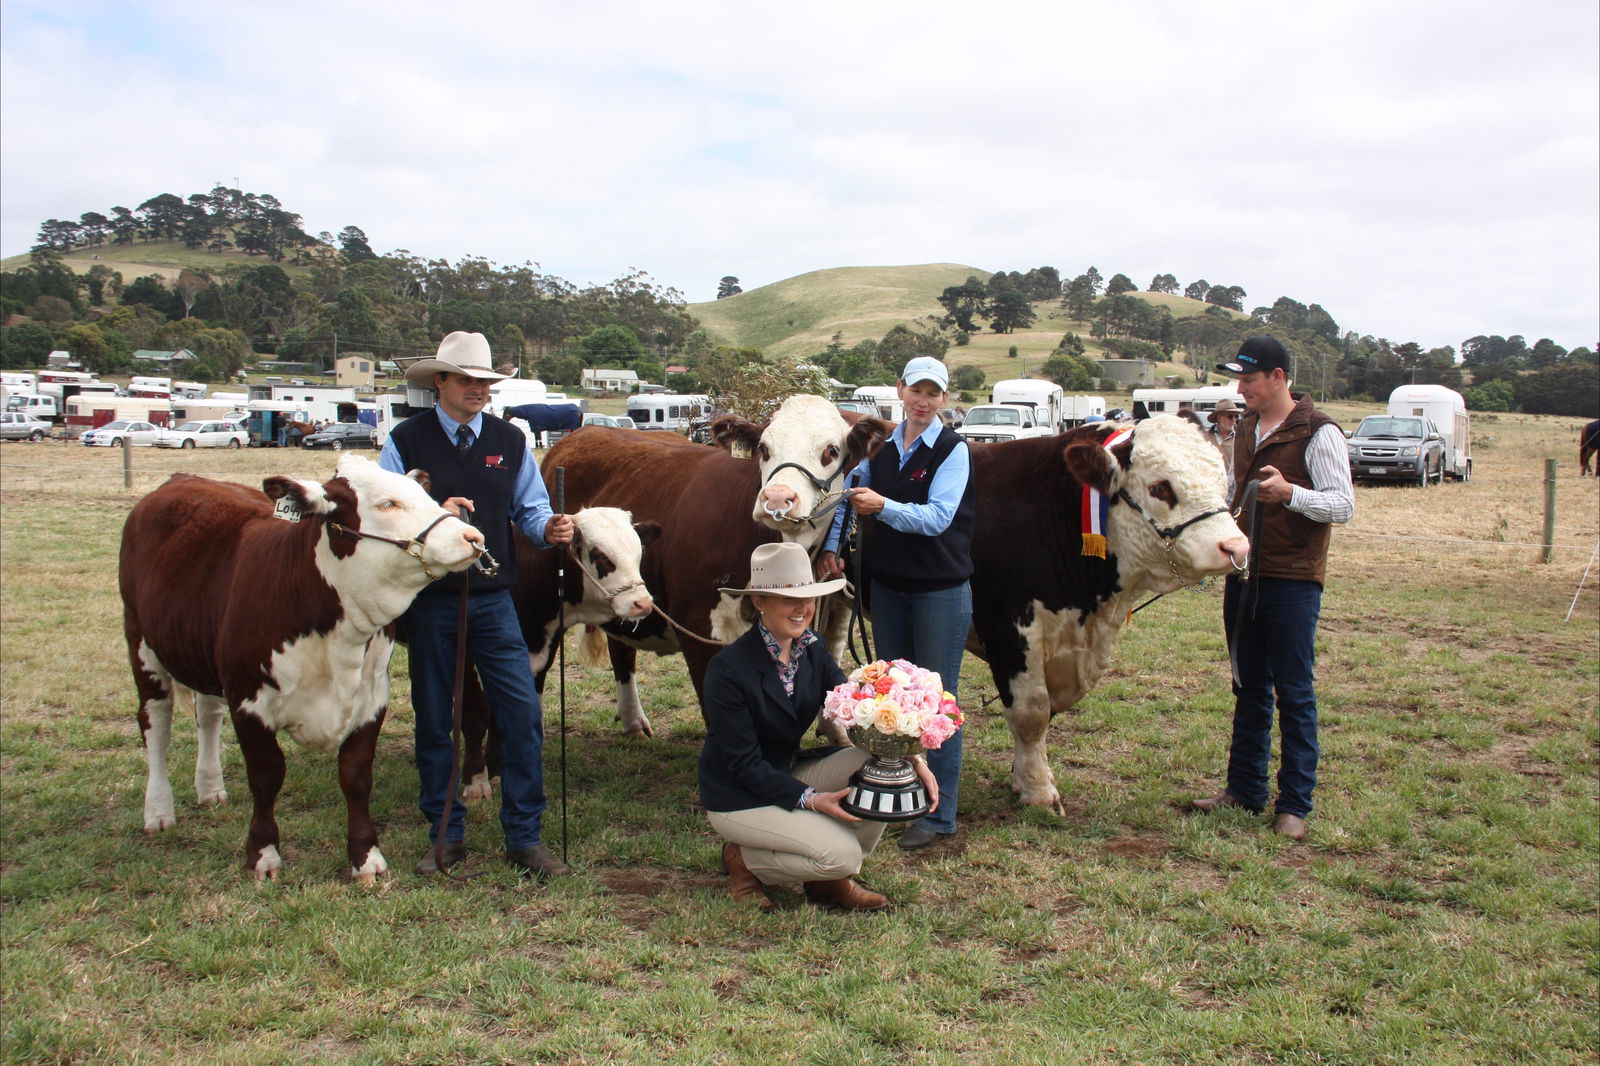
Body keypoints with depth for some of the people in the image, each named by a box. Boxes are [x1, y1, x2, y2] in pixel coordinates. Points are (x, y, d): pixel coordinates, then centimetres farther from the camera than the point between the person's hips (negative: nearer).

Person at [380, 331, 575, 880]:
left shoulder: (509, 440, 8)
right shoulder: (406, 440, 0)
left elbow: (530, 508, 9)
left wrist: (548, 528, -13)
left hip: (493, 599, 1)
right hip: (428, 602, -1)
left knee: (522, 713, -5)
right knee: (433, 721, 8)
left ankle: (524, 839, 5)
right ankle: (447, 836, 22)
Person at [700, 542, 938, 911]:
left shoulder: (812, 649, -2)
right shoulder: (728, 669, -22)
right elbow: (745, 764, -20)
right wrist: (809, 799, -29)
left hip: (791, 772, 7)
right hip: (739, 797, -7)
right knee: (841, 852, -24)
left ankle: (834, 880, 1)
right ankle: (744, 859, 2)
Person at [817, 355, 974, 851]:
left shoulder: (953, 450, -9)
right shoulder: (882, 447, 7)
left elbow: (937, 517, -20)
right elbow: (848, 492, 17)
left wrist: (884, 506, -34)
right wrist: (830, 547, 4)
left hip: (941, 590, -6)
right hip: (888, 584, 6)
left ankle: (939, 815, 7)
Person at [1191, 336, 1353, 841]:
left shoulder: (1318, 433, -11)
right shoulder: (1246, 428, 12)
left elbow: (1344, 505, -15)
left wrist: (1290, 493, -28)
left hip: (1293, 581, -7)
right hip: (1243, 573, 7)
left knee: (1294, 691, -1)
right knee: (1249, 687, 13)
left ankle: (1295, 804, 6)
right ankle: (1245, 789, 22)